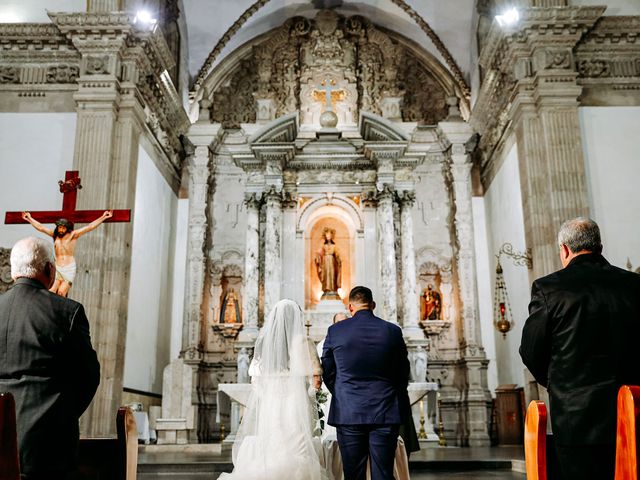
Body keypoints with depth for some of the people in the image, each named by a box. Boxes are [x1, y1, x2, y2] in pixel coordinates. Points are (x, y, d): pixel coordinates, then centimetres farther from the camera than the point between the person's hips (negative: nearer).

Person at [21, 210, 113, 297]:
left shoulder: (73, 235, 0)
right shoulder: (54, 234, 10)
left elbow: (90, 227, -5)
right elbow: (40, 227, 20)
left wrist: (103, 217, -10)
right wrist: (29, 218, 28)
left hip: (69, 269, -3)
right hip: (57, 268, 3)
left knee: (61, 293, -12)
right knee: (51, 293, -13)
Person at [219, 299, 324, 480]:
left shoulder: (263, 341, 6)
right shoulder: (301, 341, -6)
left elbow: (254, 378, 9)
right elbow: (315, 378, -6)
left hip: (267, 404, 4)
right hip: (295, 402, -4)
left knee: (266, 449, 7)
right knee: (294, 450, -1)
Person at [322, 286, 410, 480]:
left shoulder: (335, 331, -2)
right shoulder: (393, 331, 0)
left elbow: (327, 373, 3)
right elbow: (403, 374, 6)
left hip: (347, 413, 0)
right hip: (385, 414, 1)